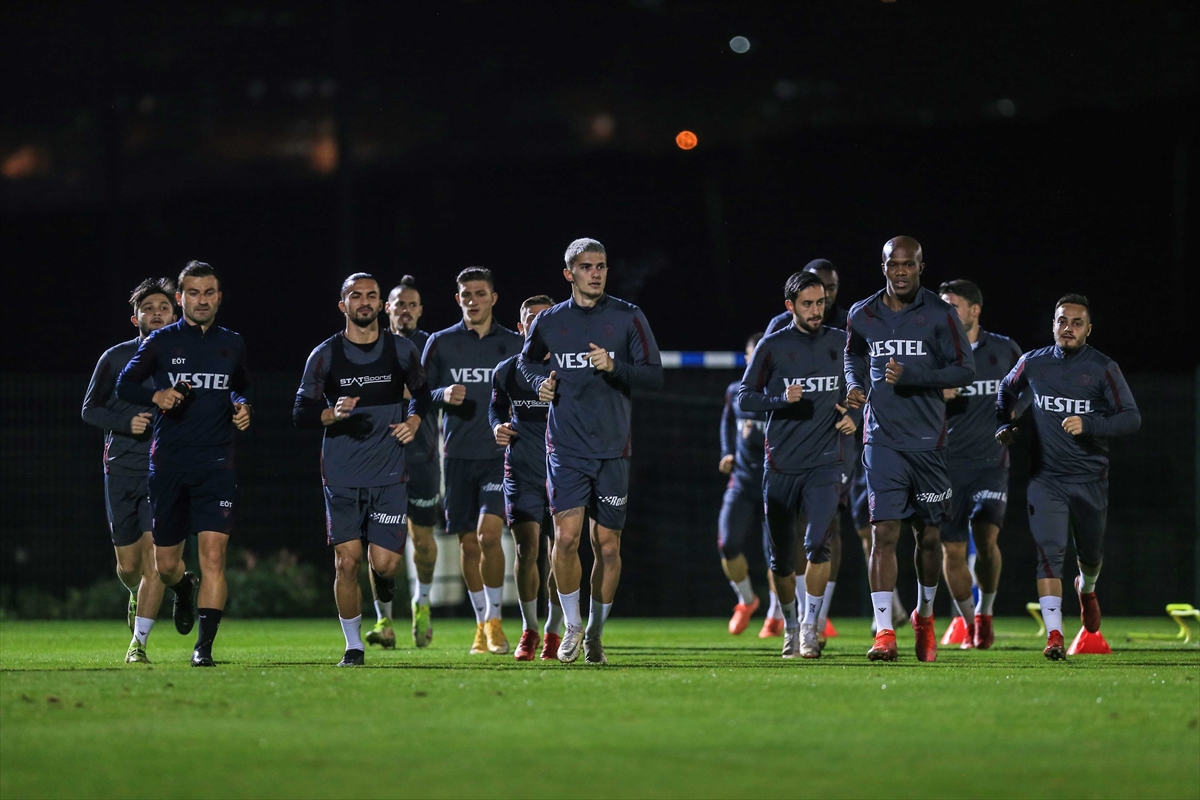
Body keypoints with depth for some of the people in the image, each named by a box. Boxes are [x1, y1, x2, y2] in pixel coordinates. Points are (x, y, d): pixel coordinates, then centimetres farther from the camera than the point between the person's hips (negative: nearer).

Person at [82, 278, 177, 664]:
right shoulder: (116, 358, 3)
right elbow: (90, 409, 5)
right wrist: (127, 422, -13)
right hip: (121, 471, 1)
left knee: (154, 556, -13)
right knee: (128, 563, 6)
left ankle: (138, 642, -7)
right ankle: (137, 595, 42)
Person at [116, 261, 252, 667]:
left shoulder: (232, 344, 9)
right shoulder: (160, 342, 3)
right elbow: (124, 384, 5)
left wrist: (242, 406, 3)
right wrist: (155, 395, -15)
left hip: (216, 464, 0)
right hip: (168, 463, 0)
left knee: (213, 553, -16)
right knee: (165, 564, 8)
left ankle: (204, 645, -15)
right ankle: (184, 588, 46)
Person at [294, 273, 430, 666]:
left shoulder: (402, 350, 4)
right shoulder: (325, 355, 0)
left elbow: (421, 393, 20)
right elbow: (301, 413, 2)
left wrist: (414, 420, 0)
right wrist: (333, 413, -18)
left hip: (389, 474, 0)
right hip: (341, 475, 0)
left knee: (384, 562, -9)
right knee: (347, 560, -6)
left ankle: (383, 578, 30)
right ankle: (353, 646, 8)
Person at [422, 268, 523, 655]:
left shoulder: (515, 345, 6)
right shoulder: (441, 343, 6)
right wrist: (443, 395, -12)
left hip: (500, 453, -2)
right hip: (458, 455, 2)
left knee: (488, 534, -17)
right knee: (468, 543, 5)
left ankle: (494, 619, -4)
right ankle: (481, 624, 19)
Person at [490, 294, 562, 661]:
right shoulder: (506, 371, 6)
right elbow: (496, 406, 23)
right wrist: (498, 427, 3)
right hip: (522, 471, 1)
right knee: (526, 551, -5)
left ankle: (553, 632, 12)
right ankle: (529, 630, 11)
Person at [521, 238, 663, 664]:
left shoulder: (628, 318, 1)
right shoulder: (549, 321, 6)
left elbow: (654, 376, -2)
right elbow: (527, 360, 24)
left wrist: (614, 367, -19)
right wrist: (540, 383, 2)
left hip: (613, 449, 0)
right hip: (566, 449, 0)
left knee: (607, 544, 4)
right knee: (567, 536, -13)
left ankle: (595, 632, 20)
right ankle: (572, 625, 5)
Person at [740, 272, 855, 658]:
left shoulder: (841, 343, 7)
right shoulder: (772, 346, 1)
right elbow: (745, 396, -1)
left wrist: (852, 416, 1)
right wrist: (782, 400, -17)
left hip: (825, 463, 0)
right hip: (781, 464, 0)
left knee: (818, 545, -18)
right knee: (782, 557, 5)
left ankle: (810, 627, -8)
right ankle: (790, 626, 25)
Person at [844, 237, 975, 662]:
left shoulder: (939, 315, -4)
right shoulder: (863, 315, 6)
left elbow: (964, 369, -5)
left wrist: (911, 376, -16)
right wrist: (855, 384, 3)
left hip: (928, 439, -1)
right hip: (882, 439, 1)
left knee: (928, 535, 10)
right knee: (884, 533, -12)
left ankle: (924, 615, 34)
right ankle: (884, 632, -16)